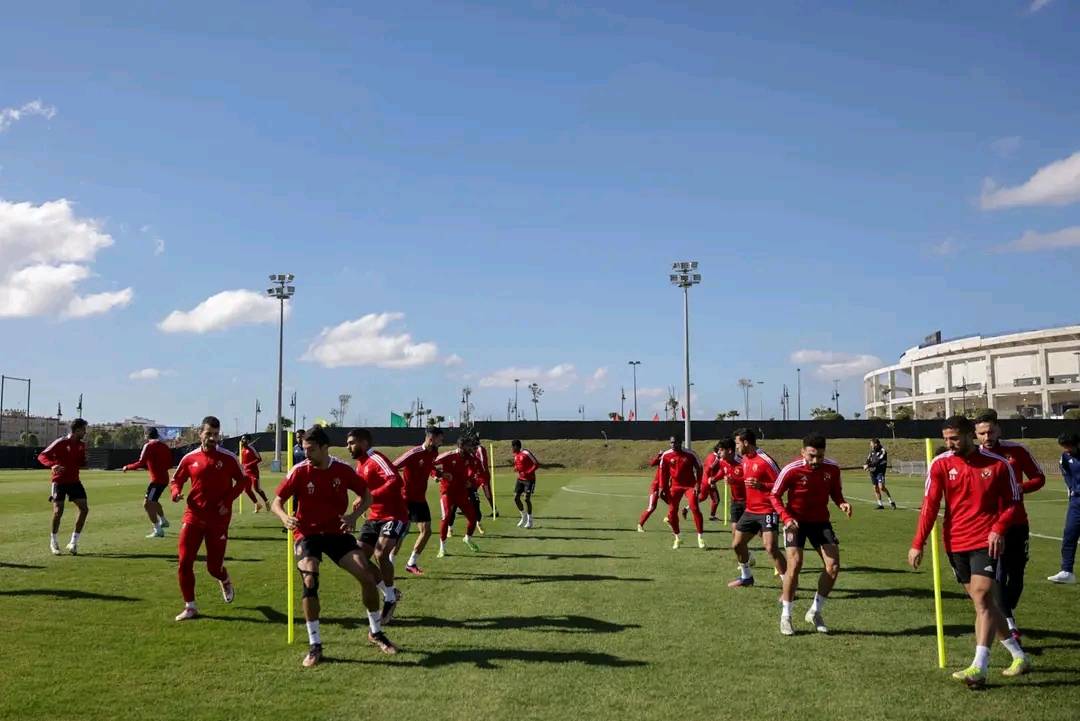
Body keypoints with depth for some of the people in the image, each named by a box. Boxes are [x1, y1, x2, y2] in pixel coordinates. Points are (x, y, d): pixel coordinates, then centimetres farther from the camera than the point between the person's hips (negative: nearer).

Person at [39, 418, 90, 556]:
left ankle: (74, 542, 5)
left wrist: (86, 463, -7)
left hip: (74, 481, 6)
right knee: (58, 511, -9)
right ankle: (53, 541, 15)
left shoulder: (82, 445, 6)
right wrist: (52, 465, -33)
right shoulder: (60, 443, -13)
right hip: (59, 481, -6)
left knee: (84, 508, -5)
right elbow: (42, 456, -14)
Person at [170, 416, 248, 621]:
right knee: (185, 562, -6)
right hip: (193, 516, 2)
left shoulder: (228, 458, -5)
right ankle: (190, 606, 9)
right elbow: (177, 479, 13)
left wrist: (229, 500, -9)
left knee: (214, 566, 4)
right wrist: (176, 492, -10)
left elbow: (242, 480, 4)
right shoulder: (190, 458, 1)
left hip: (218, 519, -2)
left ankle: (225, 581, 41)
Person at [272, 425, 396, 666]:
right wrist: (285, 518, -28)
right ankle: (314, 645, -8)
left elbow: (367, 496, 5)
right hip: (307, 533, -1)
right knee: (309, 581, -24)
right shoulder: (299, 471, -11)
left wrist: (354, 515, -15)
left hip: (337, 531, 2)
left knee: (366, 576, -7)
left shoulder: (343, 469, -7)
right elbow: (276, 503, -5)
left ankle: (376, 632, 17)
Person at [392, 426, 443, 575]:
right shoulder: (414, 453, -22)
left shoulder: (433, 454, 2)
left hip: (420, 499, 8)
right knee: (402, 532, -6)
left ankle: (412, 564, 17)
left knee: (426, 531, 4)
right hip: (406, 499, -7)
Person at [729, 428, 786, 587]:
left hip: (767, 511, -9)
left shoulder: (765, 460, -18)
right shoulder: (745, 459, 8)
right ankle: (746, 577, 36)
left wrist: (761, 485, -29)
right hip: (750, 510, 9)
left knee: (770, 547, -20)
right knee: (737, 544, 14)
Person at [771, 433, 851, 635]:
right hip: (796, 521, -4)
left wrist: (841, 503, -15)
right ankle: (786, 616, 2)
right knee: (795, 564, -16)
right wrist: (785, 517, -24)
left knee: (833, 565, -5)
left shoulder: (832, 468, -11)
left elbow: (835, 491, 7)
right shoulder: (791, 470, -21)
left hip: (820, 521, 4)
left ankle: (815, 612, 15)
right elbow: (774, 495, -11)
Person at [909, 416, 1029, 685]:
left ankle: (979, 668, -16)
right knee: (983, 601, 11)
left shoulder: (998, 464, -5)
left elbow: (1011, 502, 3)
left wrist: (998, 529, -16)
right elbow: (929, 506, -3)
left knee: (982, 598, -15)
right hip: (955, 543, 4)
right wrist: (918, 544, -9)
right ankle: (1018, 656, 28)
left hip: (985, 542, -3)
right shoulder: (940, 465, -2)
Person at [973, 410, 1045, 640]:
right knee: (999, 574, -10)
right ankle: (1009, 623, -5)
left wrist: (1021, 488, -15)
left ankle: (1007, 612, 32)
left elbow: (1039, 477, 4)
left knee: (1017, 573, 10)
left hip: (1017, 522, 2)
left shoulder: (1017, 450, -4)